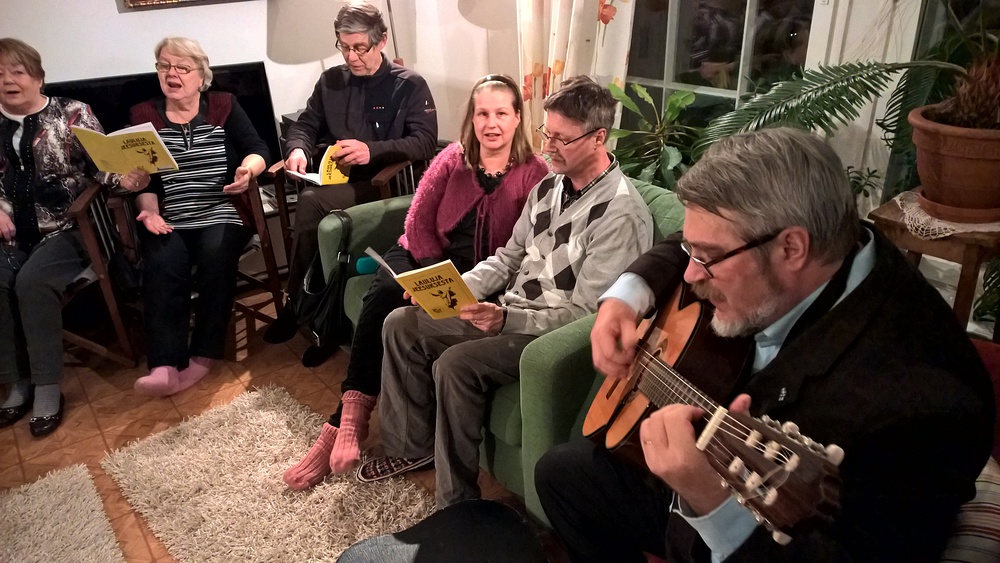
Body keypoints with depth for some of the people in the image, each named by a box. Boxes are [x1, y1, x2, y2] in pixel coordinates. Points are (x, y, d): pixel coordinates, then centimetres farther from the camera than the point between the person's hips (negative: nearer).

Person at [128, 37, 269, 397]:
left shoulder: (224, 106, 11)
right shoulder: (142, 116, 15)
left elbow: (257, 149, 2)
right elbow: (143, 179, 10)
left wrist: (248, 169, -21)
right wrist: (149, 210, -9)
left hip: (222, 214, -1)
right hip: (169, 220, 1)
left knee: (216, 255, -32)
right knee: (162, 265, -29)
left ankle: (203, 355, -23)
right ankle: (164, 366, -34)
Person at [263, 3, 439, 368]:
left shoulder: (410, 85, 2)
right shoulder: (331, 81, 16)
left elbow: (426, 143, -8)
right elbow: (304, 125, 18)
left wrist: (373, 150, -22)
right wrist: (298, 149, -7)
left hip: (384, 187, -4)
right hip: (334, 182, 5)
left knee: (310, 203, -30)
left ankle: (297, 305, -14)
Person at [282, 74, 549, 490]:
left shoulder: (534, 173, -5)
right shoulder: (453, 158, 3)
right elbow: (418, 219, 1)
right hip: (423, 257, 3)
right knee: (384, 295, -29)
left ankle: (345, 422, -16)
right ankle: (351, 418, -24)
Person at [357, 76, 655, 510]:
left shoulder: (621, 214, -19)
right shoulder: (549, 186, 8)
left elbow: (585, 314, -21)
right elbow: (508, 258, 13)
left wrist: (507, 320, -32)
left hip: (554, 333, -9)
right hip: (506, 313, 9)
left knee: (455, 364, -29)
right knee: (401, 324, 1)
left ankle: (456, 501, -10)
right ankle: (411, 446, 14)